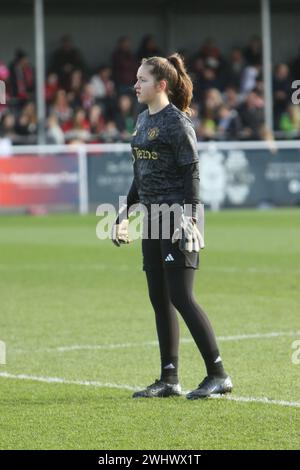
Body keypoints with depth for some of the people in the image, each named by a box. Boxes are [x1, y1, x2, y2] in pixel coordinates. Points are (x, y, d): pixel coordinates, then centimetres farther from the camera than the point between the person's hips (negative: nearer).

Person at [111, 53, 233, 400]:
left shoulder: (176, 121, -11)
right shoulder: (143, 120, 15)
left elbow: (191, 172, -14)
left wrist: (188, 216, -21)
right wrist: (126, 211, 22)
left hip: (176, 216, -9)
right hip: (152, 217, 9)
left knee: (180, 298, -11)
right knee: (159, 299, 8)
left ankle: (218, 375, -6)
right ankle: (169, 379, 12)